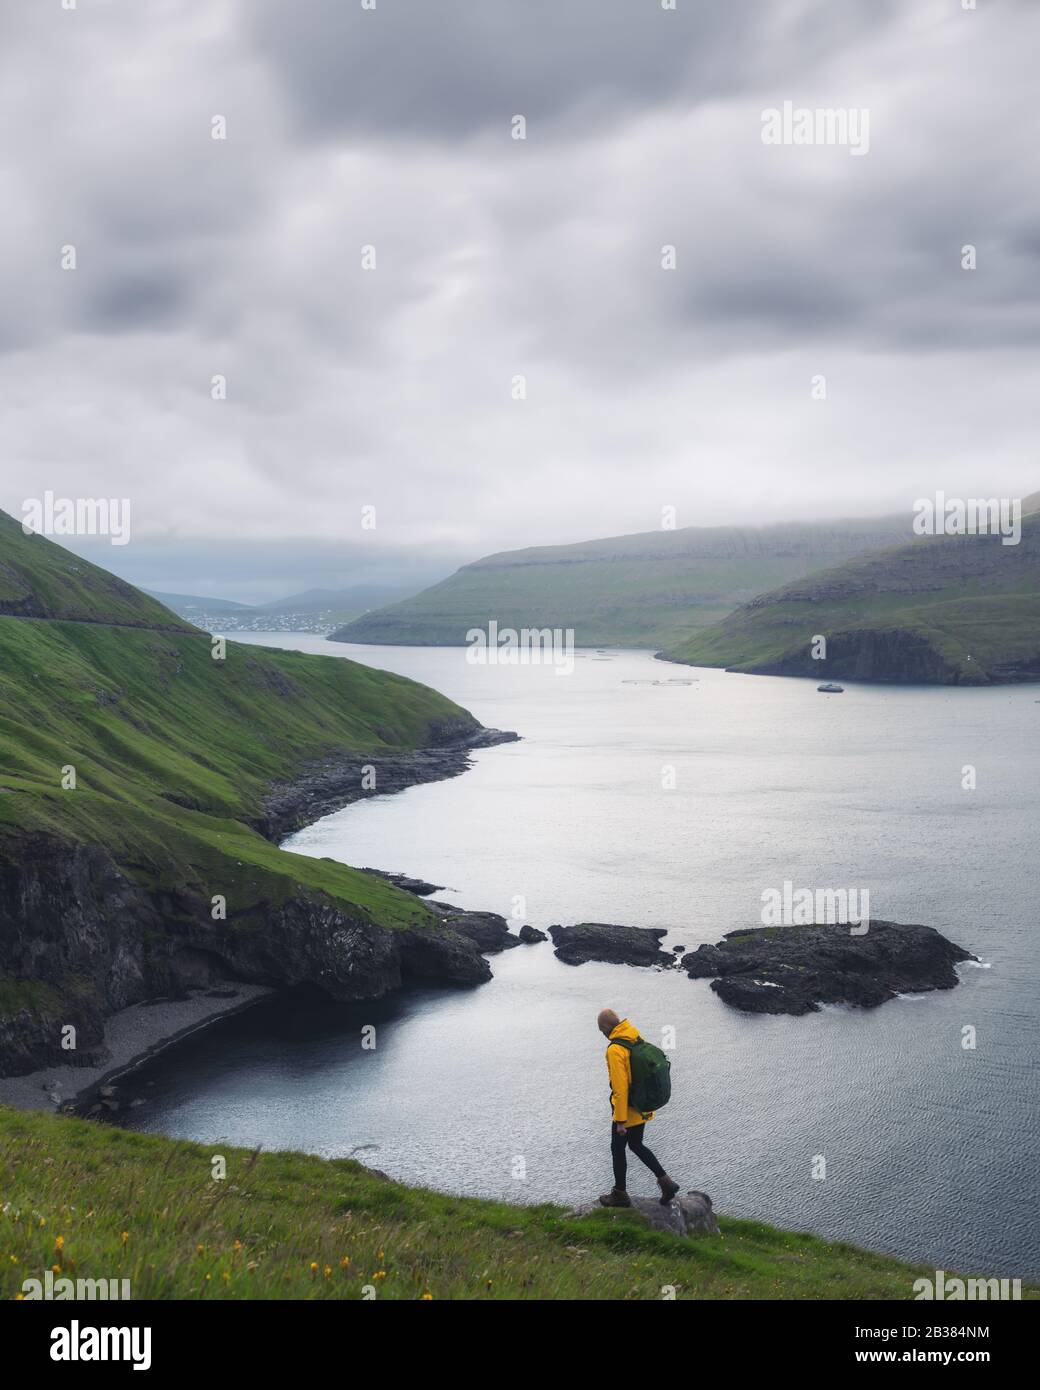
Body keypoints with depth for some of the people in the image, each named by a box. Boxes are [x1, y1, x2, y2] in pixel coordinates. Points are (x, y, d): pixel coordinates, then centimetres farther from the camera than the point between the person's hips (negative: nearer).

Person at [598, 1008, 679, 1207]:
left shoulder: (615, 1050, -25)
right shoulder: (638, 1039, 0)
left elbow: (620, 1088, -25)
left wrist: (620, 1121, -19)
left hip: (628, 1109, -8)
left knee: (617, 1148, 11)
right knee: (636, 1145, 24)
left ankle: (620, 1195, 25)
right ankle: (665, 1182, 18)